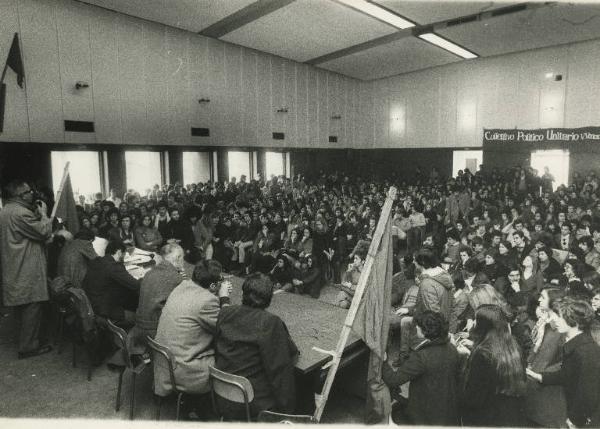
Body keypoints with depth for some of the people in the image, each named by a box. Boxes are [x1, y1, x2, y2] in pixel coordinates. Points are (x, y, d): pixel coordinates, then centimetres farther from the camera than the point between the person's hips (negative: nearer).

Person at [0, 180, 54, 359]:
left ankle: (26, 342, 31)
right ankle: (28, 346, 8)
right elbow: (44, 232, -20)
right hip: (28, 272, -10)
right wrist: (43, 214, -6)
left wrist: (37, 216, 11)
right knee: (32, 307, 0)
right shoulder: (21, 213, -20)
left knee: (23, 307, 19)